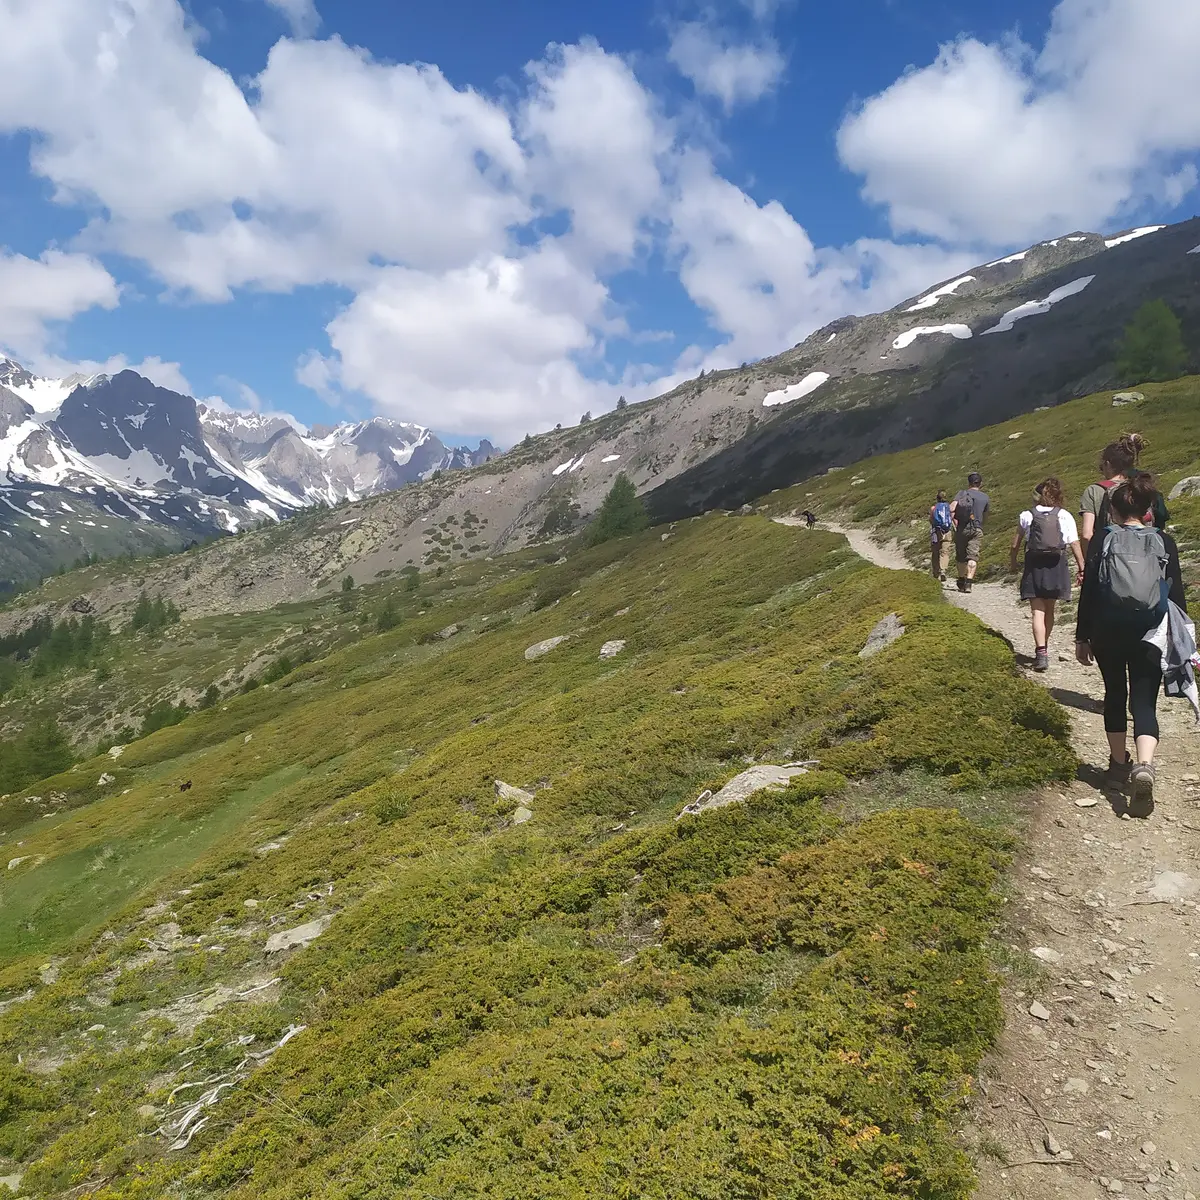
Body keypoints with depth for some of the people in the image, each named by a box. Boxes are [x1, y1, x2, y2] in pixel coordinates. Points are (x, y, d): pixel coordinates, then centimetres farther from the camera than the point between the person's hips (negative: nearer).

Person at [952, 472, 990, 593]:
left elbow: (952, 509, -11)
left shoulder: (962, 493, 4)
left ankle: (961, 581, 24)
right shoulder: (985, 497, 8)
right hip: (977, 530, 0)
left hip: (961, 529, 0)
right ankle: (968, 583, -22)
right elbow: (986, 514, 17)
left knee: (960, 557, 14)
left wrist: (955, 523, -2)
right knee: (973, 556, -7)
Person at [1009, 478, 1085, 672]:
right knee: (1049, 610, 18)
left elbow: (1017, 542, 5)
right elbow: (1075, 544, -5)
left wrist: (1013, 561, 19)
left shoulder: (1027, 515, 0)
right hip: (1056, 565, 2)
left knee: (1038, 612, -4)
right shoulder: (1064, 516, 0)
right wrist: (1082, 569, -1)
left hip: (1034, 565, -2)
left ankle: (1041, 652, -20)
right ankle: (1044, 648, 31)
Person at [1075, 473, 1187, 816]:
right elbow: (1177, 594, 3)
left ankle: (1119, 763, 28)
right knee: (1145, 702, -1)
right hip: (1151, 633, 0)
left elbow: (1088, 591, -3)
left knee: (1115, 695, 19)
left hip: (1108, 632, 0)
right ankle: (1143, 766, -24)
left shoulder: (1102, 540, -2)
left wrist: (1082, 637, 4)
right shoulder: (1165, 542, 3)